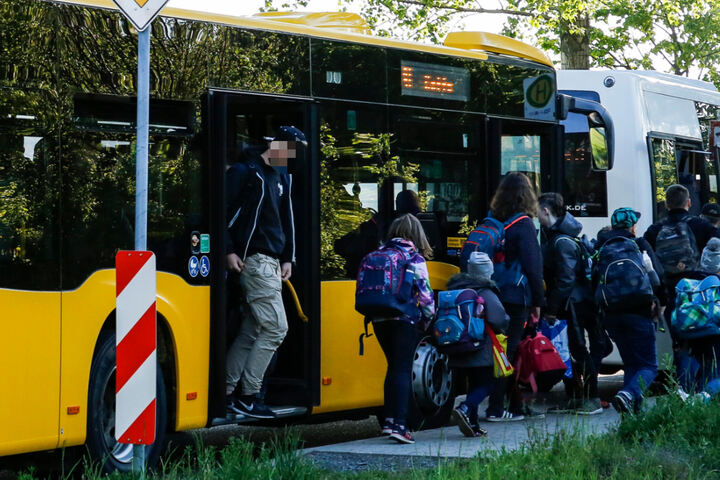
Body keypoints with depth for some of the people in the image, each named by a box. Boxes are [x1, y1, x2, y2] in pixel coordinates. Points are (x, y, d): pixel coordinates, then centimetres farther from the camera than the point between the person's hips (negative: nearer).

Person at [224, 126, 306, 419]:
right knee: (276, 327, -11)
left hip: (272, 262, 9)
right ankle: (248, 395, -5)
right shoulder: (244, 171, -7)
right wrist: (229, 251, -16)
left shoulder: (282, 177, 19)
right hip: (253, 260, -9)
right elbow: (224, 210, -11)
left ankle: (227, 394, 12)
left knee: (252, 330, 8)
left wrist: (287, 258, 17)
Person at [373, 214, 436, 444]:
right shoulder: (414, 257, -5)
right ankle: (399, 424, -13)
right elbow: (424, 293, -8)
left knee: (393, 367, 18)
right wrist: (430, 318, 4)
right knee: (403, 370, -5)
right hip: (405, 321, -5)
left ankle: (389, 419, 18)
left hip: (379, 319, 5)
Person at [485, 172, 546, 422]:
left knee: (511, 349, 13)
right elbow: (532, 266, -11)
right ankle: (495, 408, -5)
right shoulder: (523, 224, -9)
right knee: (509, 350, -3)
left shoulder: (492, 221, 9)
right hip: (516, 296, -6)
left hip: (495, 295, 6)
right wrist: (538, 301, -5)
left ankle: (516, 406, 19)